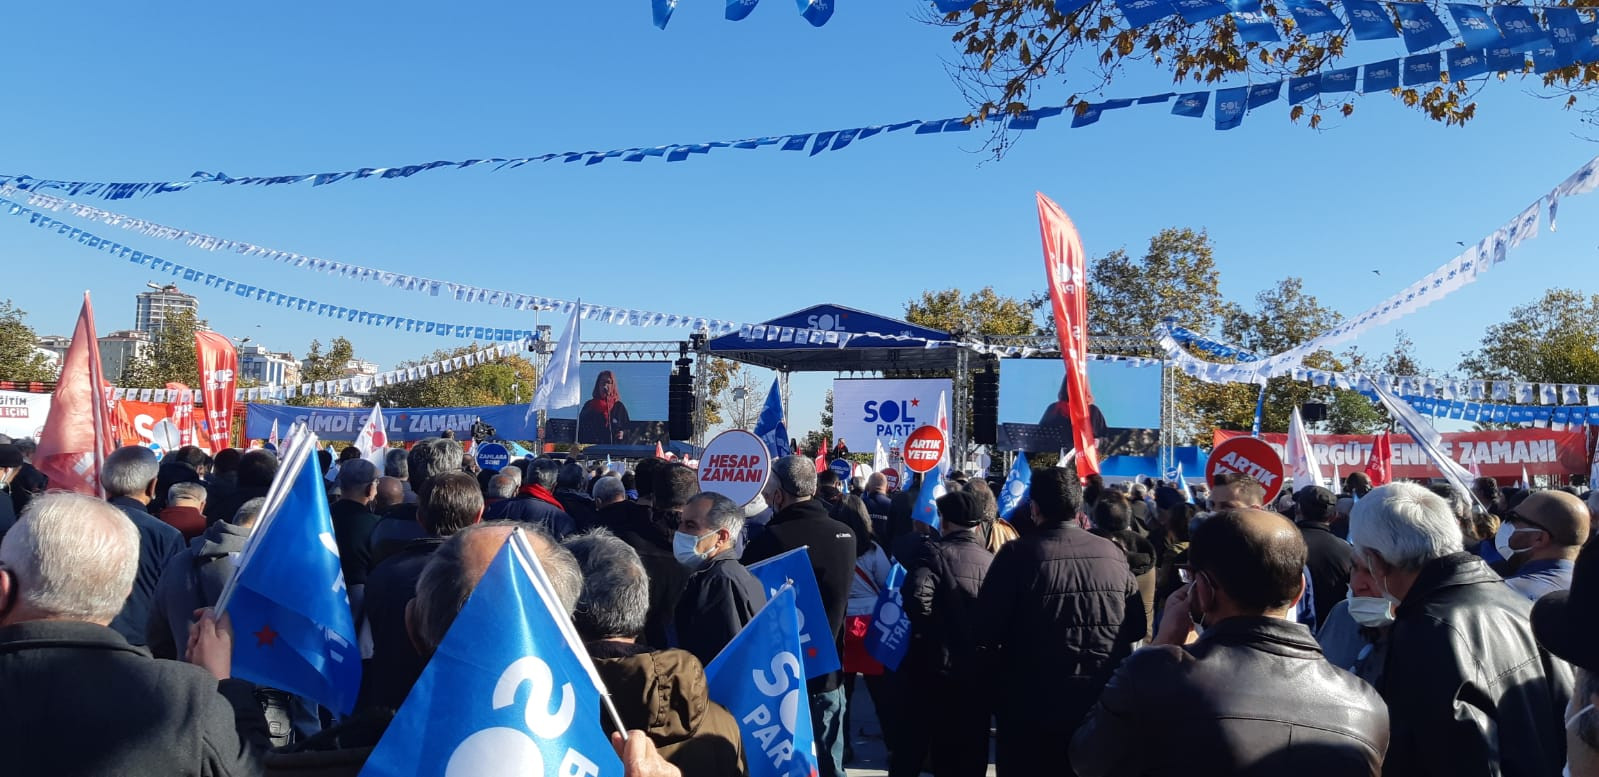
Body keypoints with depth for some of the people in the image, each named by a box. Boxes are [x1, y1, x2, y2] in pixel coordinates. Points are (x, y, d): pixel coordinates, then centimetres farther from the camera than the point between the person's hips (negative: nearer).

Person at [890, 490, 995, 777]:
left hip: (934, 666, -4)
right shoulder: (991, 560, 4)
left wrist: (929, 630, -11)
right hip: (977, 670, 4)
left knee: (913, 742, 12)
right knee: (970, 751, 13)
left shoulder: (936, 552, -10)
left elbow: (917, 596, -26)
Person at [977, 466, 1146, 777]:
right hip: (1103, 705, 4)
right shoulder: (1113, 553, -3)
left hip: (1033, 707, -4)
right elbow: (1137, 628, 6)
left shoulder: (1018, 553, -15)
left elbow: (986, 631, -14)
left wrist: (1002, 663, 6)